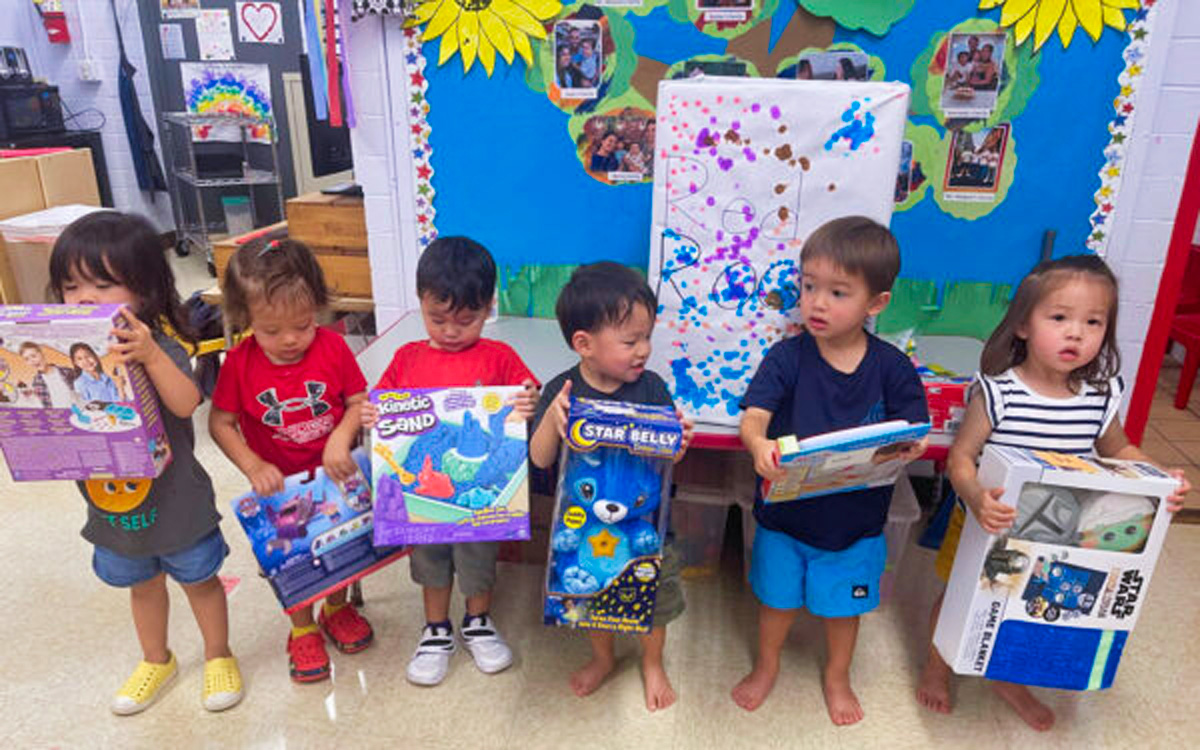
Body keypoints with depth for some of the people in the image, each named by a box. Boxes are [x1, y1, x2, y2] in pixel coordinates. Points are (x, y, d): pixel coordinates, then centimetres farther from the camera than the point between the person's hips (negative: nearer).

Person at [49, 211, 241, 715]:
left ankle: (218, 656, 39)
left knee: (199, 579, 17)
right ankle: (156, 661, 49)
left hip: (174, 499, -5)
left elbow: (186, 403, -35)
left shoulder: (157, 347, -20)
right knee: (142, 584, 26)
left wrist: (150, 356, -48)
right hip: (109, 501, 5)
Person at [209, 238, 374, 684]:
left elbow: (359, 401, -7)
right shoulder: (240, 362, -13)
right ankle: (302, 629, 30)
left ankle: (337, 607, 39)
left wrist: (341, 439, -25)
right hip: (280, 481, -1)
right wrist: (253, 467, -20)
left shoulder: (332, 347, -13)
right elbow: (220, 422, -7)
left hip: (335, 473, 1)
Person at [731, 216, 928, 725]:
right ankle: (766, 667, 48)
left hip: (855, 519, 1)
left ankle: (837, 676, 50)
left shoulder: (891, 367, -11)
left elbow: (913, 431, -7)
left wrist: (909, 448, -30)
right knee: (777, 596, 20)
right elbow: (754, 414, -24)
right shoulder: (787, 357, -14)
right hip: (785, 511, 0)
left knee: (842, 604, 21)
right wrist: (759, 444, -46)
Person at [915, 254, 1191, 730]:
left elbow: (1118, 450, 9)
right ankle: (936, 668, 44)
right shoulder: (997, 393, -24)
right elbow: (960, 458, -22)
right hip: (984, 528, -4)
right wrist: (977, 498, -40)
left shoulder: (1101, 397, -10)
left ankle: (1009, 680, 51)